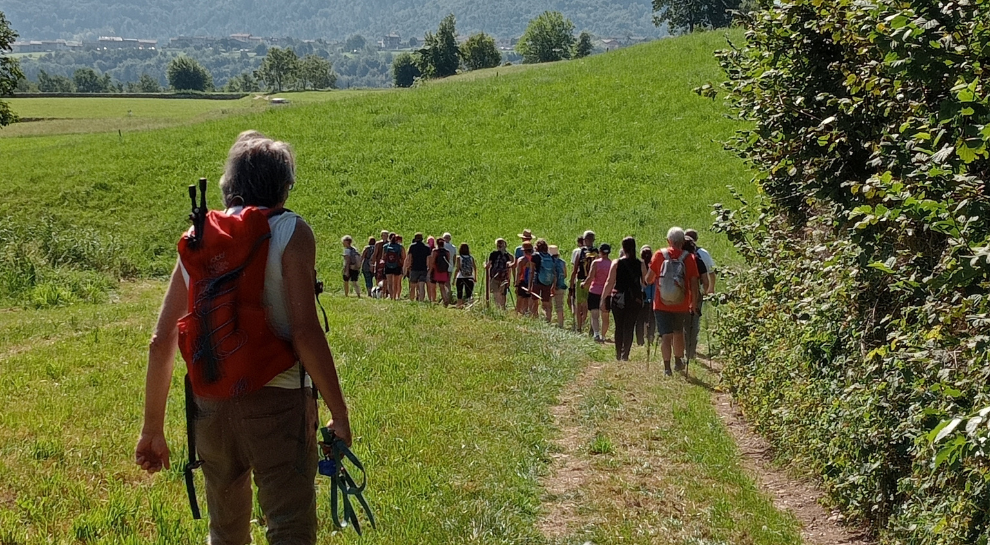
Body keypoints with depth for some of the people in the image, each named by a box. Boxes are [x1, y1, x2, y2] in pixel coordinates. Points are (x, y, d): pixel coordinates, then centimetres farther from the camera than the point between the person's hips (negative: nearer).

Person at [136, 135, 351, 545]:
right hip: (275, 401, -5)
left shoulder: (196, 241, 11)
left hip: (210, 406, 5)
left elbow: (161, 342, 8)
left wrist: (153, 429, 15)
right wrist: (339, 413, -9)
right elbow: (305, 331, -15)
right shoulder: (290, 232, -4)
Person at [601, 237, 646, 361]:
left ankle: (618, 355, 13)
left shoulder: (616, 263, -4)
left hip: (618, 298, 0)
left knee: (619, 327, 11)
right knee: (629, 327, 3)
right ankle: (625, 354, -6)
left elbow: (609, 282, -5)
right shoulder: (641, 264, -1)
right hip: (635, 299, 0)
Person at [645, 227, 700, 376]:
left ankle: (667, 367, -8)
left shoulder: (659, 255, -5)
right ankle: (678, 361, 35)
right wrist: (693, 303, 9)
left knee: (666, 336, -1)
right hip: (682, 305, 2)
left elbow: (648, 279, 0)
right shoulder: (689, 258, -4)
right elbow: (694, 283, -4)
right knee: (678, 333, 22)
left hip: (662, 305, -2)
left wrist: (653, 280, 24)